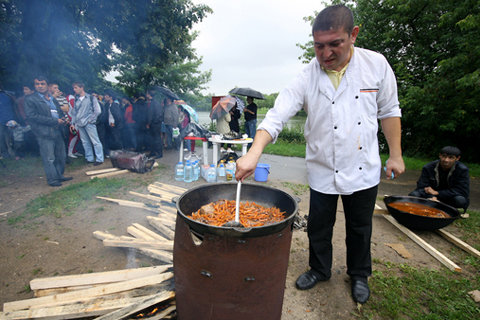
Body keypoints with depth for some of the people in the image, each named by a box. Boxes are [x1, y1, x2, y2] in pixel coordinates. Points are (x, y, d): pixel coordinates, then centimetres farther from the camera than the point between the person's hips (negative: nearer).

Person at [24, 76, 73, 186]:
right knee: (49, 159, -4)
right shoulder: (30, 99, -1)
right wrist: (55, 121, -16)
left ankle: (60, 175, 24)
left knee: (61, 156, 11)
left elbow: (61, 113, 26)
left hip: (57, 132, 7)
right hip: (45, 134, -6)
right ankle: (52, 179, 5)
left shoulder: (53, 99, 19)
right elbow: (31, 116, -11)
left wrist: (63, 119, 1)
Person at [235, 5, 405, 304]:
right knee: (319, 228, 13)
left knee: (360, 228, 18)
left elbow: (389, 111, 3)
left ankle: (359, 275, 44)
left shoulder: (376, 64, -6)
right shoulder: (307, 78, -11)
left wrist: (396, 155, 3)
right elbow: (276, 116, -20)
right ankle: (319, 269, 41)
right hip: (322, 171, -1)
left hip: (364, 169, 1)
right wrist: (254, 152, -34)